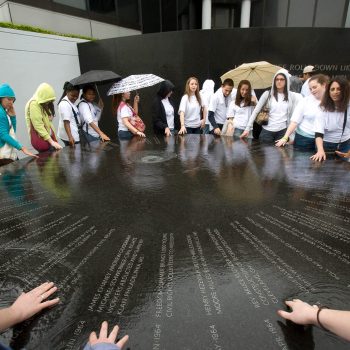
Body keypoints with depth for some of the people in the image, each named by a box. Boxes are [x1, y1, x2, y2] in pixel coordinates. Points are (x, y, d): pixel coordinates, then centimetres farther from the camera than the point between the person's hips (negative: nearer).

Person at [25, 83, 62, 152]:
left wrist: (54, 138, 4)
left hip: (48, 135, 8)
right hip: (39, 137, -7)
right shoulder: (33, 104, -11)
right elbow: (38, 125, -17)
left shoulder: (45, 104, 15)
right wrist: (51, 141, -20)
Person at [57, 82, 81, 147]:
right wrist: (70, 137, -32)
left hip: (74, 134, 10)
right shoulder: (65, 104, -16)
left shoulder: (71, 102, 13)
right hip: (71, 136, -10)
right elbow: (66, 122, -24)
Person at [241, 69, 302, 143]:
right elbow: (255, 111, -3)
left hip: (282, 131, 1)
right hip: (267, 131, -1)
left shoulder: (292, 96, 3)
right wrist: (247, 128, -10)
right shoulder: (267, 94, 0)